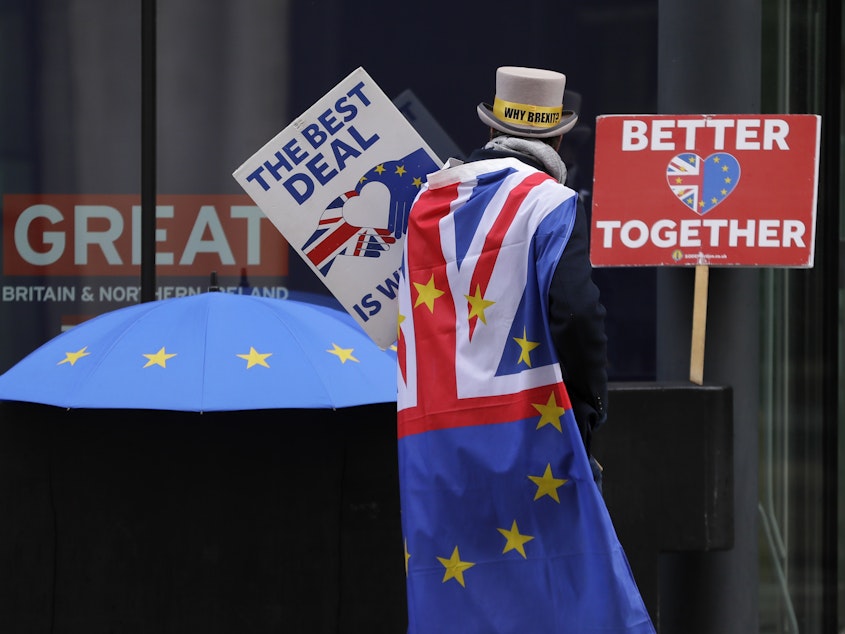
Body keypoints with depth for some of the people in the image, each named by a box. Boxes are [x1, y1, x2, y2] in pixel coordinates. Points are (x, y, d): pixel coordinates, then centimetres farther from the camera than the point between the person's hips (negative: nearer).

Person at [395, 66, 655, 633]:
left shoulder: (430, 200, 16)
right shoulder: (550, 202, -4)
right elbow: (575, 312, -15)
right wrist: (589, 405, -6)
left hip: (428, 430, 6)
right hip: (521, 426, -5)